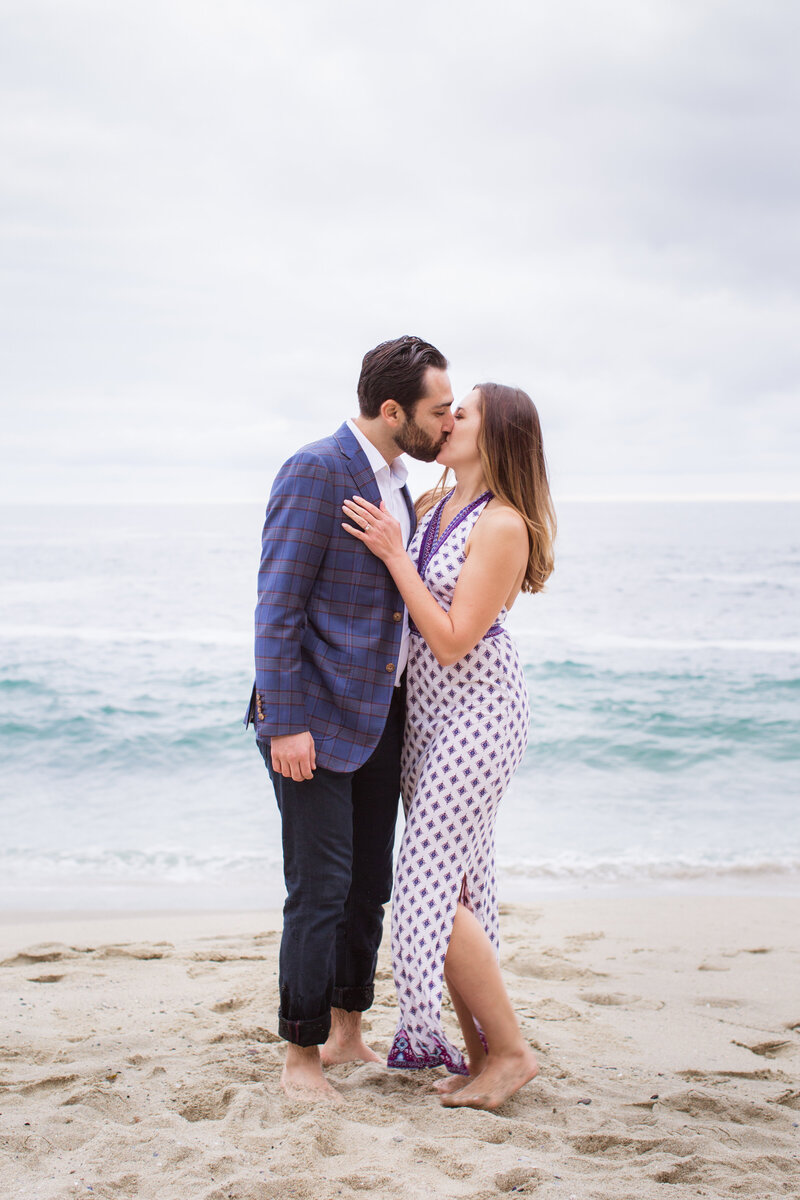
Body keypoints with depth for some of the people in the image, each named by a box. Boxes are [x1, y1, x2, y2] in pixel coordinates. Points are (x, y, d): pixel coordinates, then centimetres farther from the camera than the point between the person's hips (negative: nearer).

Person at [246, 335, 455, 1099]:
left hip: (379, 716, 9)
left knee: (368, 889, 14)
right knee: (319, 893, -2)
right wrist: (285, 723, -21)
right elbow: (277, 607, -18)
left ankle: (347, 1034, 30)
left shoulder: (394, 482, 13)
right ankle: (301, 1058, 12)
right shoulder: (316, 472, -15)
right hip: (315, 720, -8)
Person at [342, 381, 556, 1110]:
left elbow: (454, 641, -20)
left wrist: (395, 555, -19)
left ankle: (511, 1051, 3)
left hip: (477, 714, -8)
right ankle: (480, 1051, 18)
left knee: (430, 891, -10)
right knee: (454, 888, 9)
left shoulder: (503, 525, -16)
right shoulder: (433, 504, 8)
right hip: (427, 714, 8)